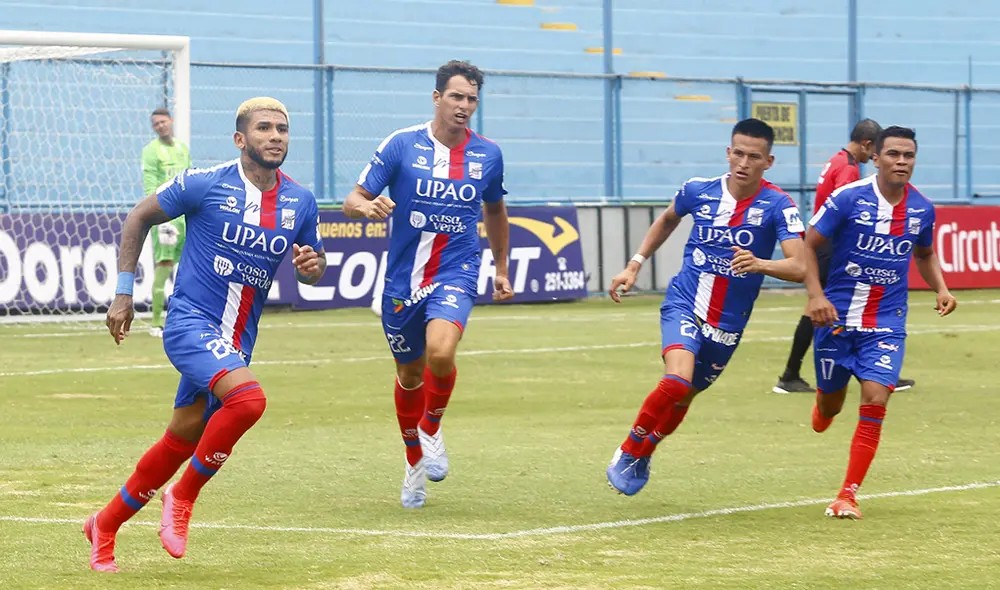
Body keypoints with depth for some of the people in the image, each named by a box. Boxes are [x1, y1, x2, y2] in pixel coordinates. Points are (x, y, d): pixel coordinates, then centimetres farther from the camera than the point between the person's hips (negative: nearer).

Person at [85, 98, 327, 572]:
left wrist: (313, 266, -7)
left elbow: (313, 262, 19)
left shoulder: (300, 203, 4)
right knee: (248, 398, -30)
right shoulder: (205, 184, -10)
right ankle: (182, 497, -10)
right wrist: (123, 293, -2)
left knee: (180, 444, 10)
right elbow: (139, 217, 2)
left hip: (236, 342, 6)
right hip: (191, 323, -6)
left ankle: (105, 525, 31)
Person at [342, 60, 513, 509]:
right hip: (404, 278, 1)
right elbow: (354, 200, -5)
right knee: (410, 374, 12)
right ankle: (415, 463, 36)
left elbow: (494, 210, 20)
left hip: (456, 274, 0)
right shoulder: (401, 145, -6)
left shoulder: (488, 155, 2)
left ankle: (431, 429, 2)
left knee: (440, 350, -28)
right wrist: (366, 206, -29)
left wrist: (501, 269, 24)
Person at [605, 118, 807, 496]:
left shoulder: (777, 206, -13)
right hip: (684, 304, -1)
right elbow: (667, 220, 19)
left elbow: (799, 267, -25)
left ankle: (642, 456, 42)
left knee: (684, 397, 14)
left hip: (728, 322, 1)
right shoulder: (698, 191, -5)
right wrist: (634, 266, 16)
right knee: (677, 379, -26)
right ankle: (628, 451, -5)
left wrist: (760, 264, -44)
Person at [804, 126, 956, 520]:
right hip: (837, 317, -1)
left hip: (887, 324, 1)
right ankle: (823, 406, 53)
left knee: (874, 402, -16)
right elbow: (809, 246, -6)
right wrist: (815, 295, -19)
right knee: (831, 405, 12)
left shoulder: (922, 209, 0)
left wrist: (940, 288, 3)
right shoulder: (849, 198, -12)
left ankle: (848, 495, -8)